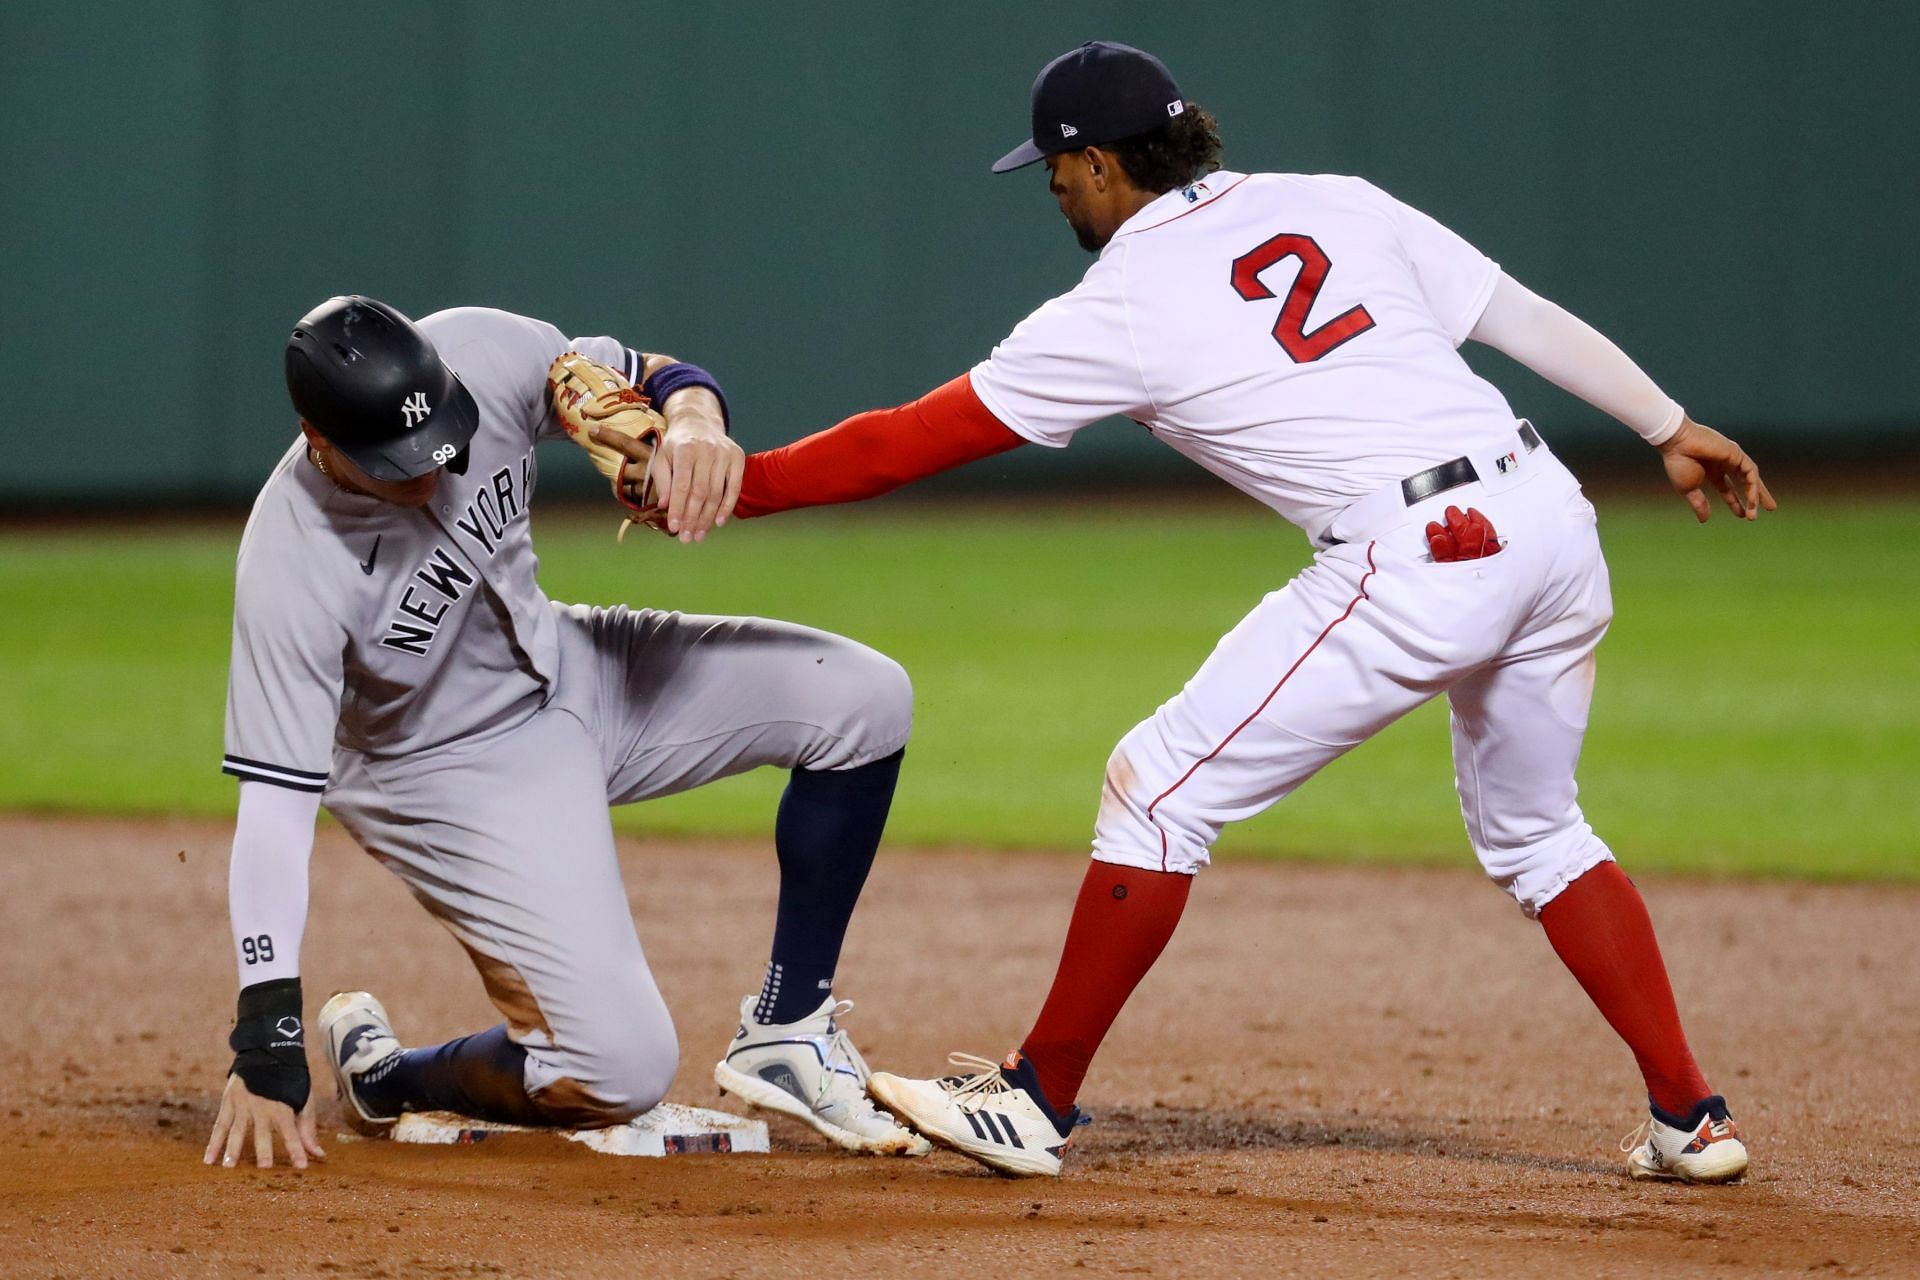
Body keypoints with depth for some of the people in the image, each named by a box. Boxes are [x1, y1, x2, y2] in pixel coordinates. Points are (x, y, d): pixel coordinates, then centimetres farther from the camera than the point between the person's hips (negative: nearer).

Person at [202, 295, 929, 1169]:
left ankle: (786, 1033, 2)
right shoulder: (291, 570, -33)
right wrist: (265, 1043, -37)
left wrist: (694, 419, -32)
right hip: (452, 773, -6)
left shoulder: (484, 356, -22)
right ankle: (381, 1074, 13)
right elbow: (275, 803, -33)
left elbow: (653, 377, -6)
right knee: (621, 1071, -17)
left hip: (564, 671, 6)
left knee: (865, 699, -11)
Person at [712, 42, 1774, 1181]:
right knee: (1536, 834, 26)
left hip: (1418, 566, -7)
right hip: (1555, 521, 7)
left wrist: (728, 487, 11)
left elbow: (903, 447, 3)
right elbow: (1533, 318, 15)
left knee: (1162, 787, 6)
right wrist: (1671, 427, 25)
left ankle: (1038, 1104, 11)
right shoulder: (1334, 204, 15)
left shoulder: (1115, 315, 0)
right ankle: (1693, 1120, 21)